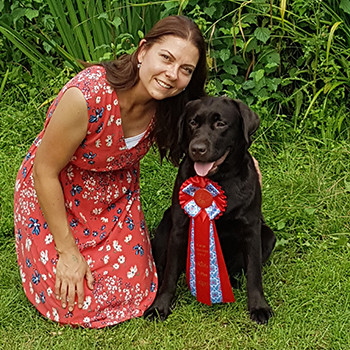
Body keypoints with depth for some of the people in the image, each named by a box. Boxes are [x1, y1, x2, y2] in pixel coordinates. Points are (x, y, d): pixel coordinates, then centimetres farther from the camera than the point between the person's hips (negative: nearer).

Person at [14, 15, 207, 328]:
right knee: (75, 301, -5)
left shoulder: (168, 104, -20)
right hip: (53, 195, -4)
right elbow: (45, 172, -26)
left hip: (116, 194, 5)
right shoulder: (87, 96, -37)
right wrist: (67, 251, -18)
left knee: (132, 292, 2)